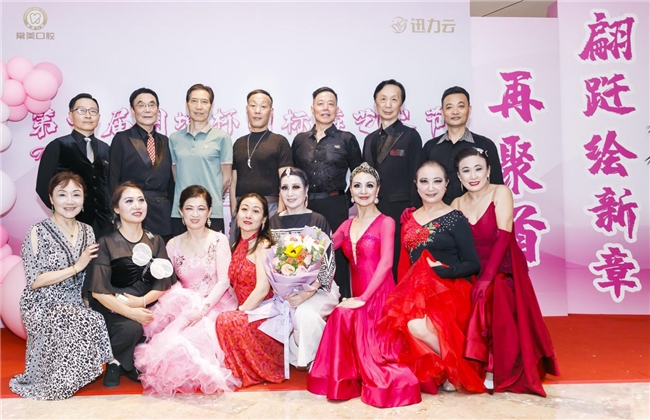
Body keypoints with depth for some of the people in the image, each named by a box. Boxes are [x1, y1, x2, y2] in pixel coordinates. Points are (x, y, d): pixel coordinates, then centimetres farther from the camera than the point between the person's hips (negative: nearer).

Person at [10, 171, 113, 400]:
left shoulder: (88, 231, 7)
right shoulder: (38, 232, -8)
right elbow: (33, 281, -13)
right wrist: (76, 267, -16)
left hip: (76, 304, 5)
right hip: (44, 307, -5)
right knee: (93, 324, -28)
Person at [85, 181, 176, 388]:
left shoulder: (155, 241, 9)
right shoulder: (106, 243, -3)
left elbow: (164, 283, 4)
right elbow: (97, 290, -12)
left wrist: (142, 301, -15)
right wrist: (130, 312, -23)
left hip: (144, 309, 4)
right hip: (112, 310, -4)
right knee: (131, 328, -34)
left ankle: (127, 364, 3)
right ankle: (114, 361, 1)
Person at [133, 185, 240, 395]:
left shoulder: (218, 240, 0)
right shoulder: (173, 245, 9)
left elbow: (223, 281, -9)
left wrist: (202, 309, -22)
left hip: (215, 304, -4)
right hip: (184, 306, 4)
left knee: (196, 333, -33)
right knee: (170, 336, -28)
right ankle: (179, 377, -6)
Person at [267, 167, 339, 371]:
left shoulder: (318, 221, -3)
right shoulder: (275, 222, 7)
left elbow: (327, 264, -6)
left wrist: (308, 292, -19)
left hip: (317, 288, -2)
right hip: (285, 290, 2)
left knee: (306, 313, -31)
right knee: (295, 314, -28)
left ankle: (312, 359, -4)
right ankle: (301, 359, 0)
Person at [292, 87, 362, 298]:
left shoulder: (347, 139, 5)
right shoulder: (300, 140, 12)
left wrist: (348, 201, 0)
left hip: (335, 207, -2)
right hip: (305, 207, 3)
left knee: (336, 258, 0)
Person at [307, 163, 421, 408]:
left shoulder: (385, 222, -1)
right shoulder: (347, 226, 16)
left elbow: (386, 263, -12)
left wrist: (364, 298, -19)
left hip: (379, 296, -5)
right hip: (358, 298, 5)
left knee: (343, 316, -28)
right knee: (342, 317, -24)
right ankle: (346, 379, -4)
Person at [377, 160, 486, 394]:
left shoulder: (455, 219, -2)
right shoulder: (409, 217, 13)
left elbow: (473, 264, -4)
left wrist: (443, 270, -18)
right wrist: (405, 289, -1)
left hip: (449, 289, -5)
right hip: (415, 288, 5)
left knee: (417, 325, -33)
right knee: (396, 318, -28)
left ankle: (458, 369, -3)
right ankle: (439, 370, -4)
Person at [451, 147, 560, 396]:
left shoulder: (500, 193, -7)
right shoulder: (457, 204, 5)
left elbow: (503, 236, -17)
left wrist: (487, 276, -25)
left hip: (503, 271, -3)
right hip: (472, 272, 3)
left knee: (488, 299, -31)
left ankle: (496, 369, -11)